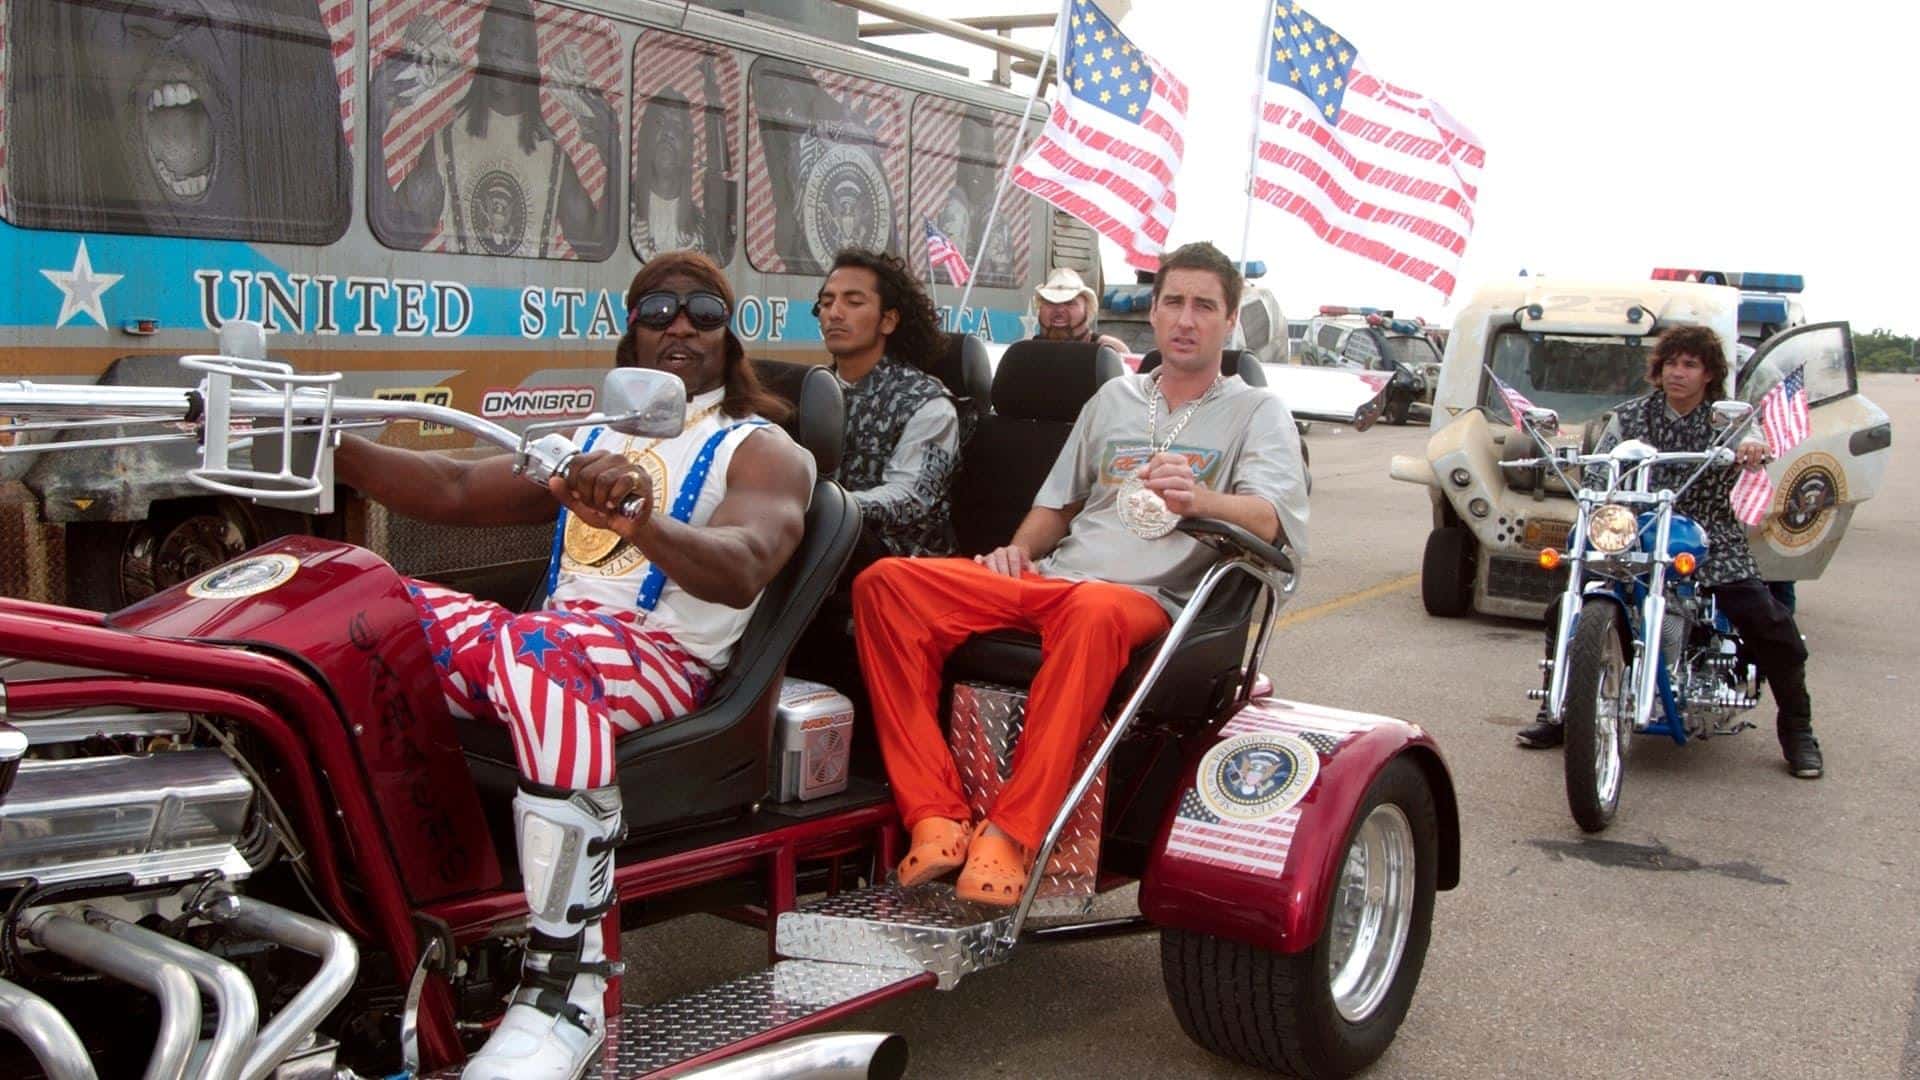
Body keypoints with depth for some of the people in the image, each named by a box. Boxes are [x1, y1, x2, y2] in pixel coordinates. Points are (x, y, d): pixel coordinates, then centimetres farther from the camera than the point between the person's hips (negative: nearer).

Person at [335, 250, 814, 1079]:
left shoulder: (761, 450, 7)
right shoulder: (594, 440, 29)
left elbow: (743, 570, -15)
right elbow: (459, 492, 20)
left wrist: (642, 524, -37)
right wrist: (331, 449, 6)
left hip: (663, 660, -7)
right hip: (558, 630, 7)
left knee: (535, 650, -40)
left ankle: (568, 985, -38)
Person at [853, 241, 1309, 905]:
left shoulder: (1257, 412, 11)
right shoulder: (1115, 398, 26)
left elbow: (1272, 521, -8)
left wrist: (1197, 499, -30)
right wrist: (1017, 551, 8)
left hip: (1150, 597, -5)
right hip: (1049, 578, 5)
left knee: (1095, 612, -44)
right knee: (886, 583, -19)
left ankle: (1010, 835, -37)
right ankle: (938, 819, -27)